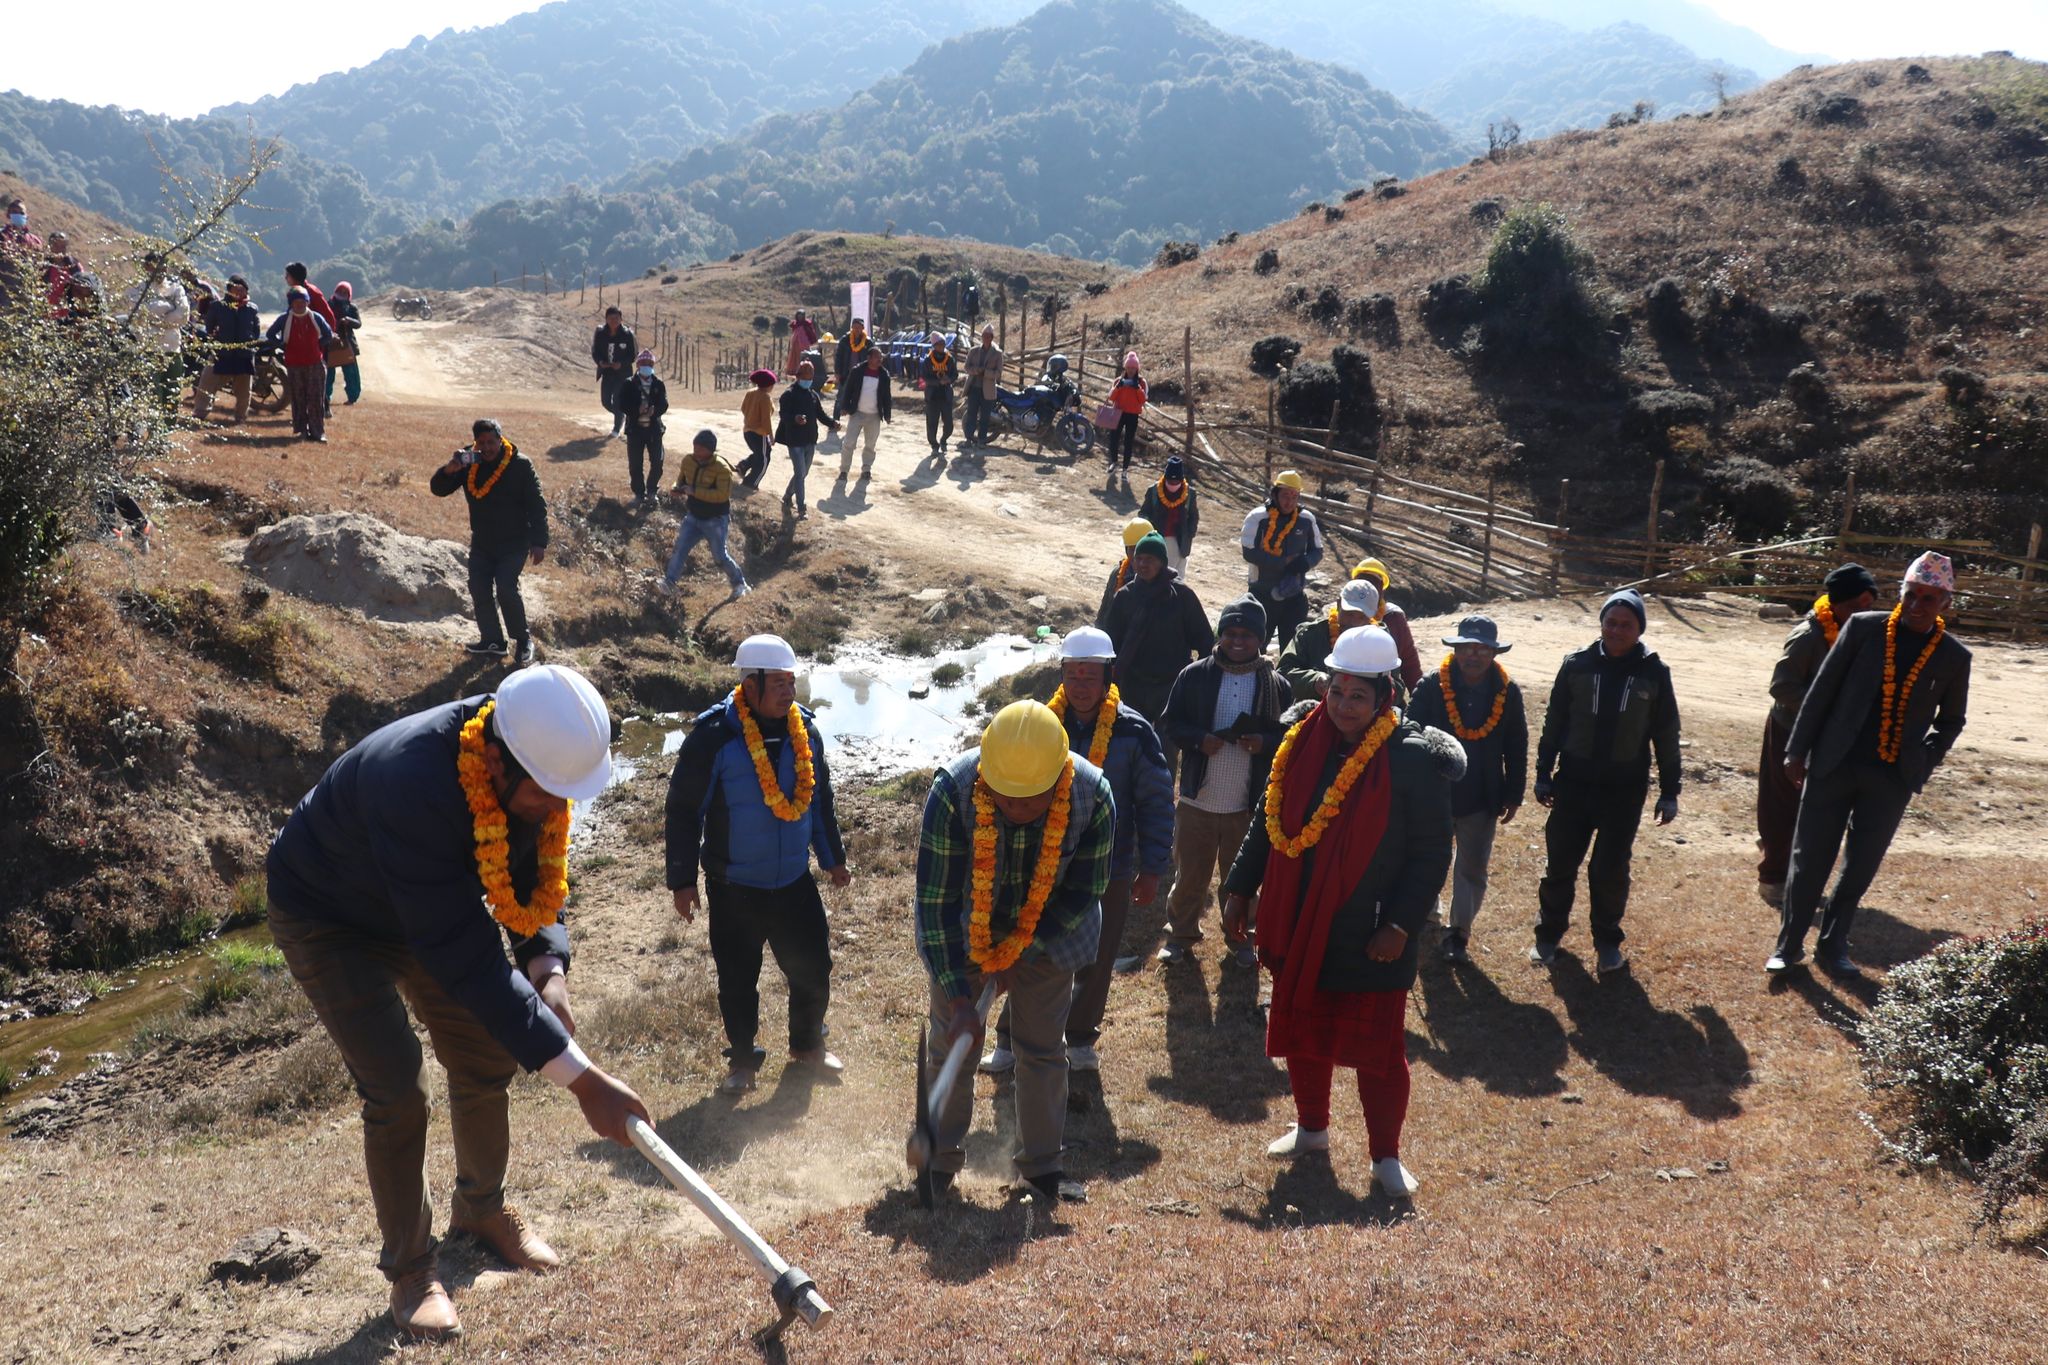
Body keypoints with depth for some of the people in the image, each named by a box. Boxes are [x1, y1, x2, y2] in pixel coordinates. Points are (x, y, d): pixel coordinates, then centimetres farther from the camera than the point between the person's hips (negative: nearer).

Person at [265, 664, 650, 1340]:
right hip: (330, 920, -6)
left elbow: (539, 882, -6)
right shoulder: (415, 785, -46)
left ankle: (482, 1208, 35)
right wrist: (582, 1080, -43)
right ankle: (409, 1266, 10)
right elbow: (468, 960, -44)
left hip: (432, 903, 6)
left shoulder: (537, 766, -24)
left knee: (486, 1063, 9)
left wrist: (547, 968, -26)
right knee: (397, 1093, -11)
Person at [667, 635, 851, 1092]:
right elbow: (683, 811, -10)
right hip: (733, 888, -4)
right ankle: (743, 1060, 30)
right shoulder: (713, 736, -17)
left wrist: (833, 858, 18)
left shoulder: (805, 729, -2)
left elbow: (819, 799, 12)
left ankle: (808, 1046, 35)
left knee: (813, 969, 11)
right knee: (738, 980, 9)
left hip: (794, 882, 4)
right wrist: (682, 879, -8)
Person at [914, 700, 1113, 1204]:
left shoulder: (1092, 796, -28)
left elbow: (1085, 892, -15)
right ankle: (939, 1163, 26)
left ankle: (1043, 1169, 25)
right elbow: (935, 899, -27)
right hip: (962, 935, 0)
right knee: (950, 1043, 7)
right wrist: (957, 996, -29)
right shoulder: (953, 790, -33)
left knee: (1042, 1049, 9)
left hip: (1046, 935, 1)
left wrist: (1014, 953, -17)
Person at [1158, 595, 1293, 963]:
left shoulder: (1276, 685, -4)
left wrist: (1265, 742, -19)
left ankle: (1240, 936, 38)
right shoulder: (1195, 675, -6)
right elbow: (1171, 724, -1)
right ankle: (1181, 933, 35)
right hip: (1197, 799, 0)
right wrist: (1198, 739, -20)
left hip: (1248, 805, 0)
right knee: (1190, 875, 14)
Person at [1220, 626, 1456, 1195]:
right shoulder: (1304, 742, 0)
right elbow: (1268, 822, 10)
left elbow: (1431, 854, -10)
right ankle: (1311, 1127, 39)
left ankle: (1386, 1156, 20)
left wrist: (1401, 924, -15)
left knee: (1377, 1046, 4)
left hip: (1369, 936, -5)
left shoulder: (1415, 759, -14)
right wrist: (1241, 889, 9)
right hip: (1299, 923, 5)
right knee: (1302, 1032, 18)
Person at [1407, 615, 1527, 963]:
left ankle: (1459, 932, 25)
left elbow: (1516, 749, 2)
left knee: (1473, 870, 11)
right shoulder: (1432, 686, -13)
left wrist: (1513, 795, 4)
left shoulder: (1508, 692, -6)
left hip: (1483, 800, 1)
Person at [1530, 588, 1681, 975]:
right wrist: (1544, 774, 5)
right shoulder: (1577, 664, -2)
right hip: (1573, 783, 1)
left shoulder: (1654, 672, -2)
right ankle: (1549, 933, 23)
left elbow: (1666, 736, 4)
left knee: (1611, 870, 5)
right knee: (1560, 863, 6)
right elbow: (1553, 722, 5)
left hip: (1625, 790, 0)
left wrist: (1669, 792, 4)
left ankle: (1608, 941, 23)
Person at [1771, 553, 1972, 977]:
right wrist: (1797, 750, -3)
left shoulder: (1954, 656, 1)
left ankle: (1833, 947, 23)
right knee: (1809, 859, 4)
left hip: (1892, 779, 1)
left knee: (1859, 869, 8)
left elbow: (1951, 720, 14)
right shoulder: (1864, 627, -3)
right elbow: (1822, 689, -1)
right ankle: (1789, 945, 16)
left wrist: (1920, 769, 4)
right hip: (1834, 764, -1)